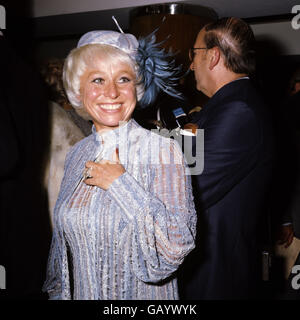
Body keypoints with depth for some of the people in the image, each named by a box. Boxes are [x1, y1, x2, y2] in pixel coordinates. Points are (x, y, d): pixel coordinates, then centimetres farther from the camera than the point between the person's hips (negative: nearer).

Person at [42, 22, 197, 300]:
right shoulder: (77, 154, -1)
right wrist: (58, 292, 13)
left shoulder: (162, 151, -17)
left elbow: (177, 248, -23)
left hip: (142, 296, -4)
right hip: (82, 293, 4)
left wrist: (122, 185, -24)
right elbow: (63, 241, 9)